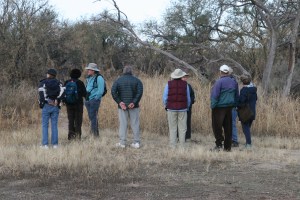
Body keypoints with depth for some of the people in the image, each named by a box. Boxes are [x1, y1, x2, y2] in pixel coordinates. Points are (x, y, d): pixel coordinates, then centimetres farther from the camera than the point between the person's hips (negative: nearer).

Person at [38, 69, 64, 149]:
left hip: (46, 106, -3)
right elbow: (61, 92, -6)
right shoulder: (58, 83, 9)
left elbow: (41, 94, -11)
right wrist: (57, 101, -2)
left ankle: (45, 144, -3)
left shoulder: (43, 83, 1)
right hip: (55, 106, 3)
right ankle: (55, 144, 4)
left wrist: (41, 103, -4)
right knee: (54, 125, 6)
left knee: (45, 125, 2)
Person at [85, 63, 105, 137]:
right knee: (91, 117, 11)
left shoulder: (99, 78, -9)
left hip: (94, 100, -8)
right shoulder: (88, 78, 16)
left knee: (93, 117, -10)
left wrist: (95, 99, -14)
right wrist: (86, 97, 14)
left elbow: (101, 91, -14)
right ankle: (95, 133, 18)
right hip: (88, 100, 8)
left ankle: (94, 133, -8)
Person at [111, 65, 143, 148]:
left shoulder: (118, 80, 5)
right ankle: (136, 142, 4)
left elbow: (113, 92, -9)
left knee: (123, 124, 4)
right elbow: (140, 92, -12)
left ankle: (122, 142, 4)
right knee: (135, 124, 4)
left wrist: (119, 102, -10)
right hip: (133, 106, 0)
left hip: (122, 106, 0)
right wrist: (134, 102, -13)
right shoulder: (137, 80, 3)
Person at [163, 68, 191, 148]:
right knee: (182, 128, 4)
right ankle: (182, 145, 2)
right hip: (182, 109, 0)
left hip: (171, 109, 0)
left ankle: (172, 145, 3)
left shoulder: (169, 84, -1)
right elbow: (188, 98, 7)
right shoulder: (185, 84, 1)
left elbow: (165, 97, -1)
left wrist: (166, 106, 16)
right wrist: (187, 107, 23)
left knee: (172, 128, 4)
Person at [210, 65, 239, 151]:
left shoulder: (219, 82, -13)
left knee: (217, 126, 0)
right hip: (229, 107, 6)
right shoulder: (234, 82, 7)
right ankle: (227, 146, 14)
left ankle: (219, 143, -9)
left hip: (219, 107, -6)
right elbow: (237, 96, 14)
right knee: (228, 127, 10)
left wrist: (213, 105, -9)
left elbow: (215, 95, -16)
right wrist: (234, 104, 21)